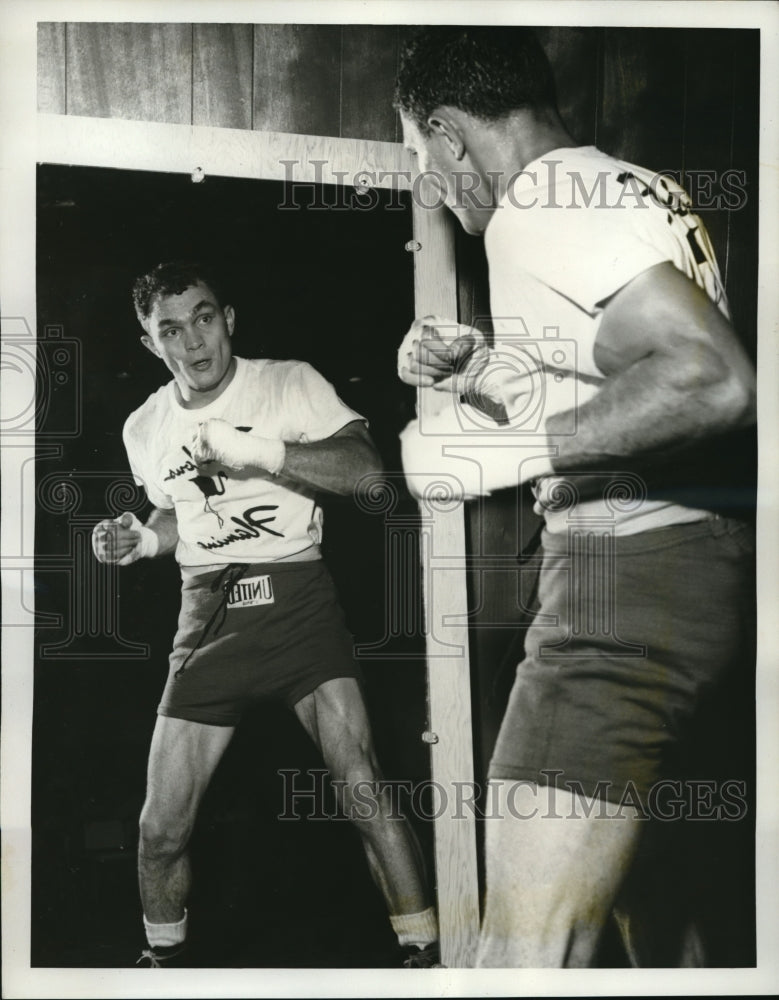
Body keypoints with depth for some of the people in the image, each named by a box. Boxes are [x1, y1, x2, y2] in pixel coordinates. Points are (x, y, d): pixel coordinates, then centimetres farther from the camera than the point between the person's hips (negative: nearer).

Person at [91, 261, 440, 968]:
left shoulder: (290, 383, -4)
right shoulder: (146, 428, 11)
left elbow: (368, 470, -16)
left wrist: (259, 450, -25)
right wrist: (143, 541, 6)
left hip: (296, 599, -3)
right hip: (208, 617, 4)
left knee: (361, 789, -19)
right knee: (161, 828, 2)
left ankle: (425, 956, -4)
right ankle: (163, 961, 29)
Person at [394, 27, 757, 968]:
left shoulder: (539, 207, -14)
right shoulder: (639, 188, 16)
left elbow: (718, 381, -27)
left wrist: (512, 447, -24)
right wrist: (475, 365, 16)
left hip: (628, 571, -11)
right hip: (701, 560, 11)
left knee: (527, 951, -12)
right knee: (633, 856, 25)